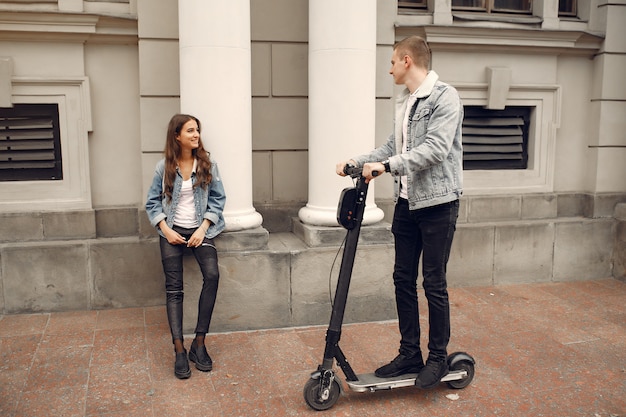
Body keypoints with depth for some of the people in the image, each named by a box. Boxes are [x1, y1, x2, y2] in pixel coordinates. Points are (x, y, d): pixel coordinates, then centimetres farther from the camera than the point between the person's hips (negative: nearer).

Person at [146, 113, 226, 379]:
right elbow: (152, 203, 5)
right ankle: (180, 351, -8)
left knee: (212, 275, -24)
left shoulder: (207, 164, 1)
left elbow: (218, 199, 2)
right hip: (173, 232, 0)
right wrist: (166, 230, -8)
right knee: (173, 288, -11)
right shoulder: (164, 167, 1)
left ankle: (199, 343, -14)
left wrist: (203, 229, -9)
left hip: (200, 230, 0)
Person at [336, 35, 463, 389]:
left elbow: (436, 148, -23)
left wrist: (387, 166, -27)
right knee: (404, 279, 10)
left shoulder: (444, 96, -11)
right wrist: (356, 162, 10)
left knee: (434, 284, 1)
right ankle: (410, 354, 22)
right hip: (406, 203, 8)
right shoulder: (404, 102, 14)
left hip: (437, 203, -8)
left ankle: (438, 358, 17)